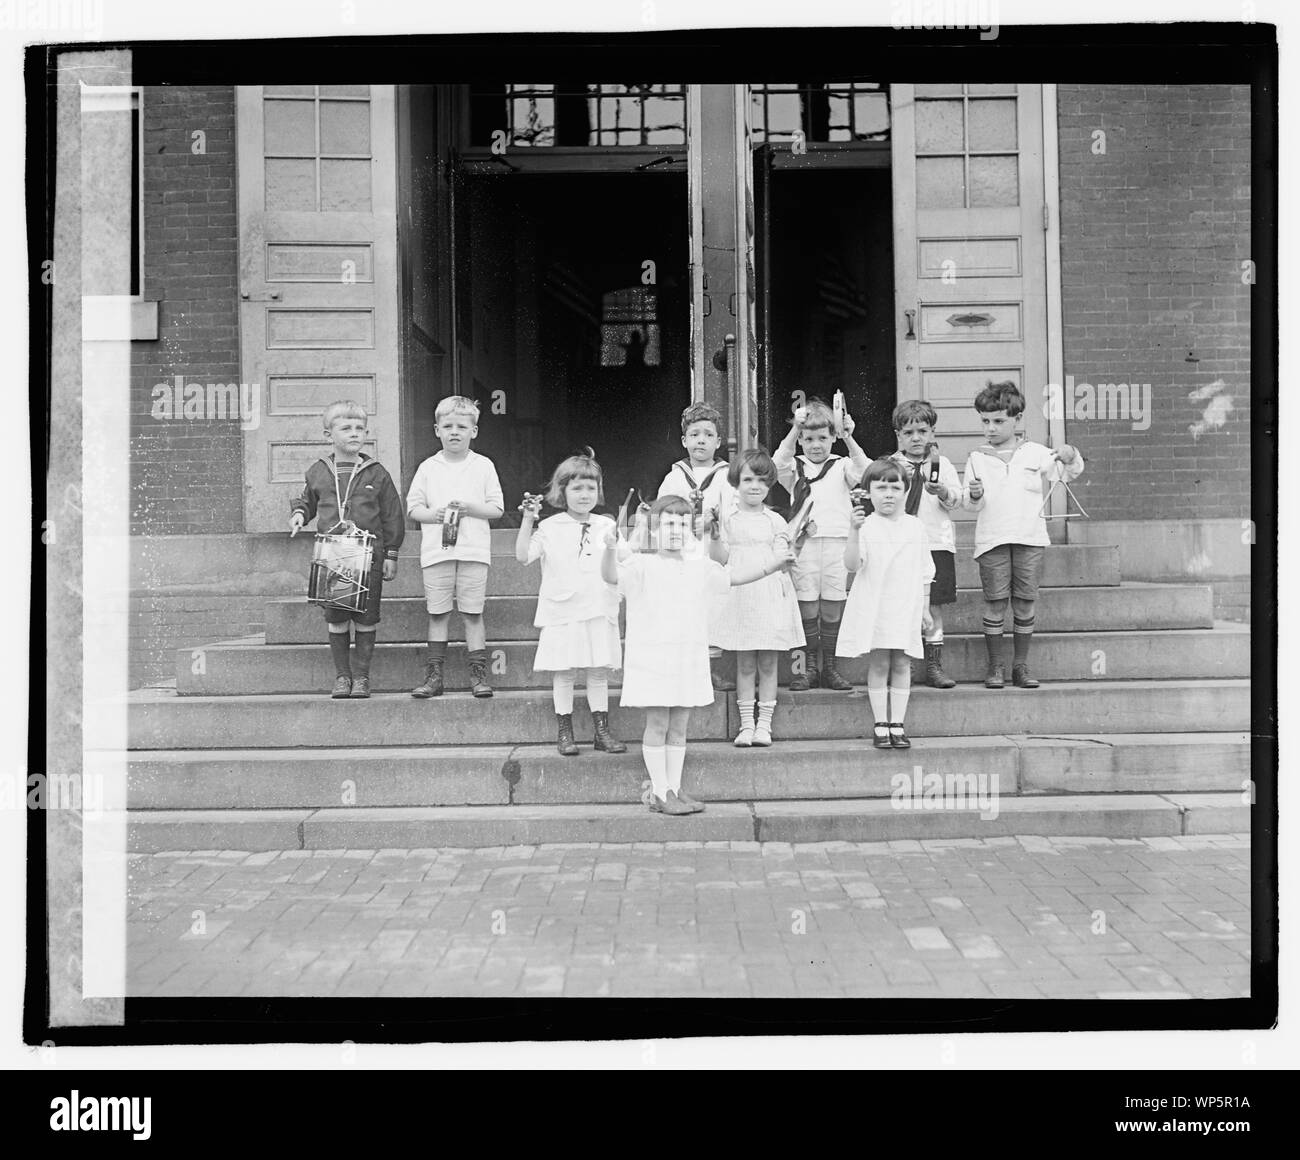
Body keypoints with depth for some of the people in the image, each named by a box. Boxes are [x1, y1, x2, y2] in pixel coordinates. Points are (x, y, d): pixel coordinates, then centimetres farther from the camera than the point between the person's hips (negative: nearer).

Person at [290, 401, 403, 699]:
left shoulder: (376, 473, 1)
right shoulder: (317, 472, 7)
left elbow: (392, 515, 4)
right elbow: (307, 501, 24)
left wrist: (391, 554, 1)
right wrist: (299, 513, 1)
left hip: (369, 555, -2)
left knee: (366, 618, 2)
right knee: (335, 619, 4)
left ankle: (362, 676, 13)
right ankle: (342, 676, 16)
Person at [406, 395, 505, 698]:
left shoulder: (483, 466, 5)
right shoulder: (428, 468, 8)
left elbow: (497, 509, 2)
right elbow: (413, 507, 7)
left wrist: (470, 508, -14)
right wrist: (434, 514, -12)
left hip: (473, 551, -1)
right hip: (436, 551, 1)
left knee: (472, 613, 2)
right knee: (437, 614, 5)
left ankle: (478, 673, 9)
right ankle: (434, 674, 12)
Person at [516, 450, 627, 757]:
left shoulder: (607, 527, 8)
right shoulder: (550, 528, -1)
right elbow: (523, 556, -11)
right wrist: (527, 520, -18)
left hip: (600, 611, 3)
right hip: (563, 612, -2)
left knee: (599, 672, 7)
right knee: (564, 673, 3)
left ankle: (602, 731, 16)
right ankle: (565, 733, 13)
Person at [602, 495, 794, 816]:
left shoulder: (699, 567, 11)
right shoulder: (643, 565, -6)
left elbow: (732, 575, 18)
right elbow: (612, 575, -21)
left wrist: (769, 565, 9)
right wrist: (610, 550, -41)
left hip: (689, 659, 5)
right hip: (652, 658, -5)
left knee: (678, 728, 11)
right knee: (657, 726, -1)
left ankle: (674, 789, 18)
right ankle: (660, 793, 7)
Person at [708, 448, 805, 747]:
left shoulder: (775, 521, 6)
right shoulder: (728, 519, 5)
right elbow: (721, 559, 0)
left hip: (770, 594, 0)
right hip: (738, 595, 0)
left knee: (767, 663, 3)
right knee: (744, 663, 3)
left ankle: (764, 723, 9)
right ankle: (746, 724, 9)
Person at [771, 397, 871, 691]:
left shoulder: (841, 465, 10)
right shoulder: (795, 466, 9)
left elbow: (864, 473, -9)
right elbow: (777, 464, -12)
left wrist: (849, 440, -20)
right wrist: (794, 430, -22)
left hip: (838, 542, 1)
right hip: (804, 543, 0)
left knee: (832, 608, 4)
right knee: (807, 608, 1)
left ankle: (829, 667, 13)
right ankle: (808, 667, 10)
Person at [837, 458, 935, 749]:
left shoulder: (915, 527, 6)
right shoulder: (866, 527, -4)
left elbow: (925, 572, 13)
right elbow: (852, 565, -15)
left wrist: (925, 608, 12)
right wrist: (855, 531, -27)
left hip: (906, 608, 2)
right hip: (873, 609, -2)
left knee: (901, 665, 4)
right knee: (878, 664, 2)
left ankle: (897, 724, 11)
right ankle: (880, 724, 9)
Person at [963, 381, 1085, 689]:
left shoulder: (1036, 453, 10)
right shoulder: (977, 458, 9)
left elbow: (1070, 473, 11)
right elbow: (969, 502, 5)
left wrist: (1069, 456, -10)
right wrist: (974, 495, -17)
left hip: (1030, 538, 1)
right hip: (992, 540, -1)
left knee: (1025, 602, 3)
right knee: (995, 603, -2)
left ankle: (1021, 666, 12)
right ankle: (996, 666, 7)